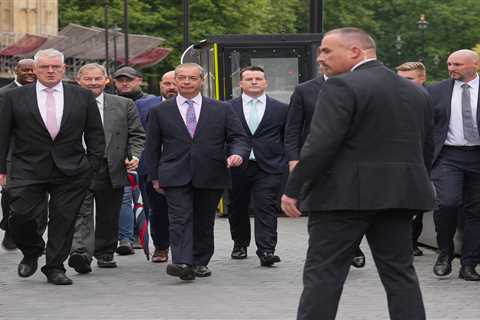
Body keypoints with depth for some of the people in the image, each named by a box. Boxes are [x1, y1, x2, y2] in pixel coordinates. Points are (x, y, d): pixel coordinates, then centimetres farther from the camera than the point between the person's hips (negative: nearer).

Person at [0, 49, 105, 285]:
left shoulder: (83, 97, 7)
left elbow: (95, 133, 10)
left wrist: (92, 164, 1)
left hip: (71, 173, 1)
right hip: (27, 172, -1)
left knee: (63, 220, 1)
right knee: (20, 217, -8)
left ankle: (55, 267, 15)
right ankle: (31, 252, 21)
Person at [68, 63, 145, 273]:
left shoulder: (124, 105, 10)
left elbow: (137, 135, 11)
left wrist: (134, 156, -4)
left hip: (112, 169, 2)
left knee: (108, 217, 10)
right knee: (80, 214, -15)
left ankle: (105, 254, 25)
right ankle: (80, 254, -25)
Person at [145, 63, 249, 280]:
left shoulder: (222, 110, 8)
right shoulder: (160, 112, 9)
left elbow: (239, 138, 6)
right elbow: (152, 147, 12)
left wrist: (237, 154, -16)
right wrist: (154, 177, 7)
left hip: (211, 177, 1)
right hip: (175, 177, -1)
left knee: (204, 222, 7)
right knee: (180, 219, -15)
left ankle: (200, 262, 21)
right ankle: (182, 263, -24)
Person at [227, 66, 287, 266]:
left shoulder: (281, 109, 8)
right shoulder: (228, 109, 6)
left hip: (268, 168, -1)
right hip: (237, 167, 1)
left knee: (266, 209, -10)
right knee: (237, 208, 12)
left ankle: (266, 250, -16)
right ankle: (240, 244, 31)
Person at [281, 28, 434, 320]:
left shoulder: (342, 87, -11)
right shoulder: (417, 93, 13)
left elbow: (321, 144, -17)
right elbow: (427, 149, 16)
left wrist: (293, 190, -12)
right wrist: (414, 188, 25)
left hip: (346, 194, -6)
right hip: (398, 195, 7)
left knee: (324, 272, -1)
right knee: (399, 272, 9)